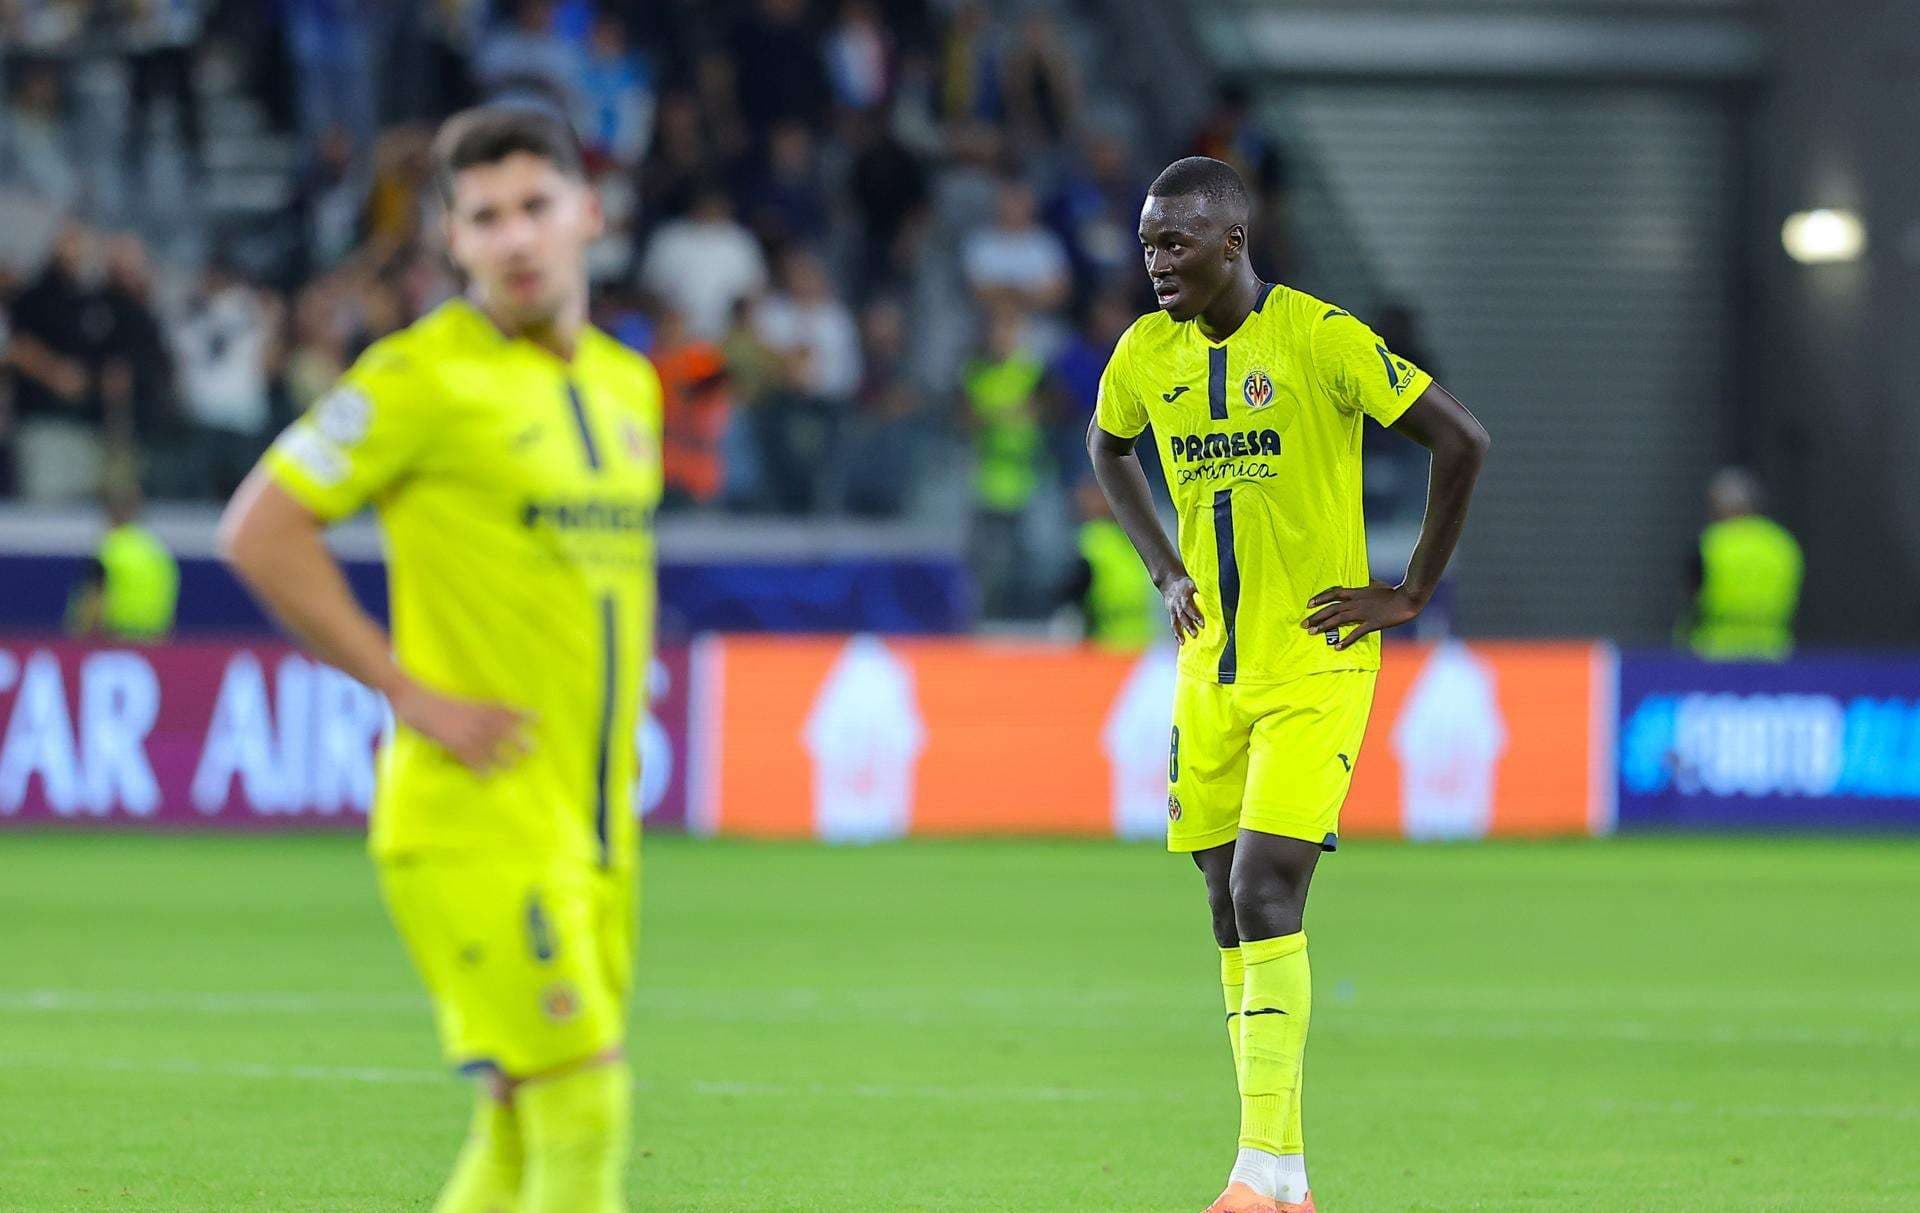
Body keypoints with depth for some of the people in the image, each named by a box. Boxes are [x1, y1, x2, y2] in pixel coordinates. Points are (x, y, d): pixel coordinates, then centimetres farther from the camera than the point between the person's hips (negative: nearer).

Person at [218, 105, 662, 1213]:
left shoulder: (627, 383, 14)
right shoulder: (425, 376, -9)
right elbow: (259, 531, -10)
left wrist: (618, 704, 14)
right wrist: (412, 694, -13)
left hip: (594, 826, 7)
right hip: (476, 818, -7)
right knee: (584, 1111, -14)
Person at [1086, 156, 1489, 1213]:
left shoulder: (1319, 338, -14)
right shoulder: (1147, 353, 4)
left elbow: (1461, 441, -12)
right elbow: (1107, 451, 26)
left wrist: (1413, 592, -10)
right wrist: (1166, 571, 13)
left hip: (1314, 669, -6)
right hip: (1211, 670, 6)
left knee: (1265, 895, -17)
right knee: (1230, 910, 7)